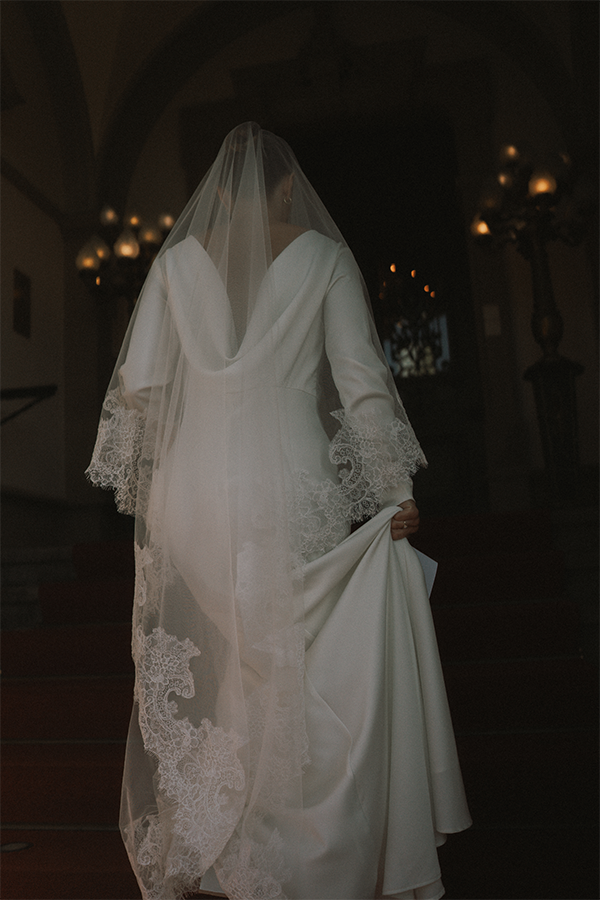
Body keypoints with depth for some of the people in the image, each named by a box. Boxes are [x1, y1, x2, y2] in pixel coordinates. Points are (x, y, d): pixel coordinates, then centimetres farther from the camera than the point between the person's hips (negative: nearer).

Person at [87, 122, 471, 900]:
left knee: (194, 674, 14)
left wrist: (137, 484, 14)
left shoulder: (177, 258, 10)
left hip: (191, 491, 3)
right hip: (291, 490, -2)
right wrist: (394, 494, 2)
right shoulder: (322, 256, 5)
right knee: (298, 675, 9)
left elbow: (138, 383, 5)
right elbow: (362, 382, -2)